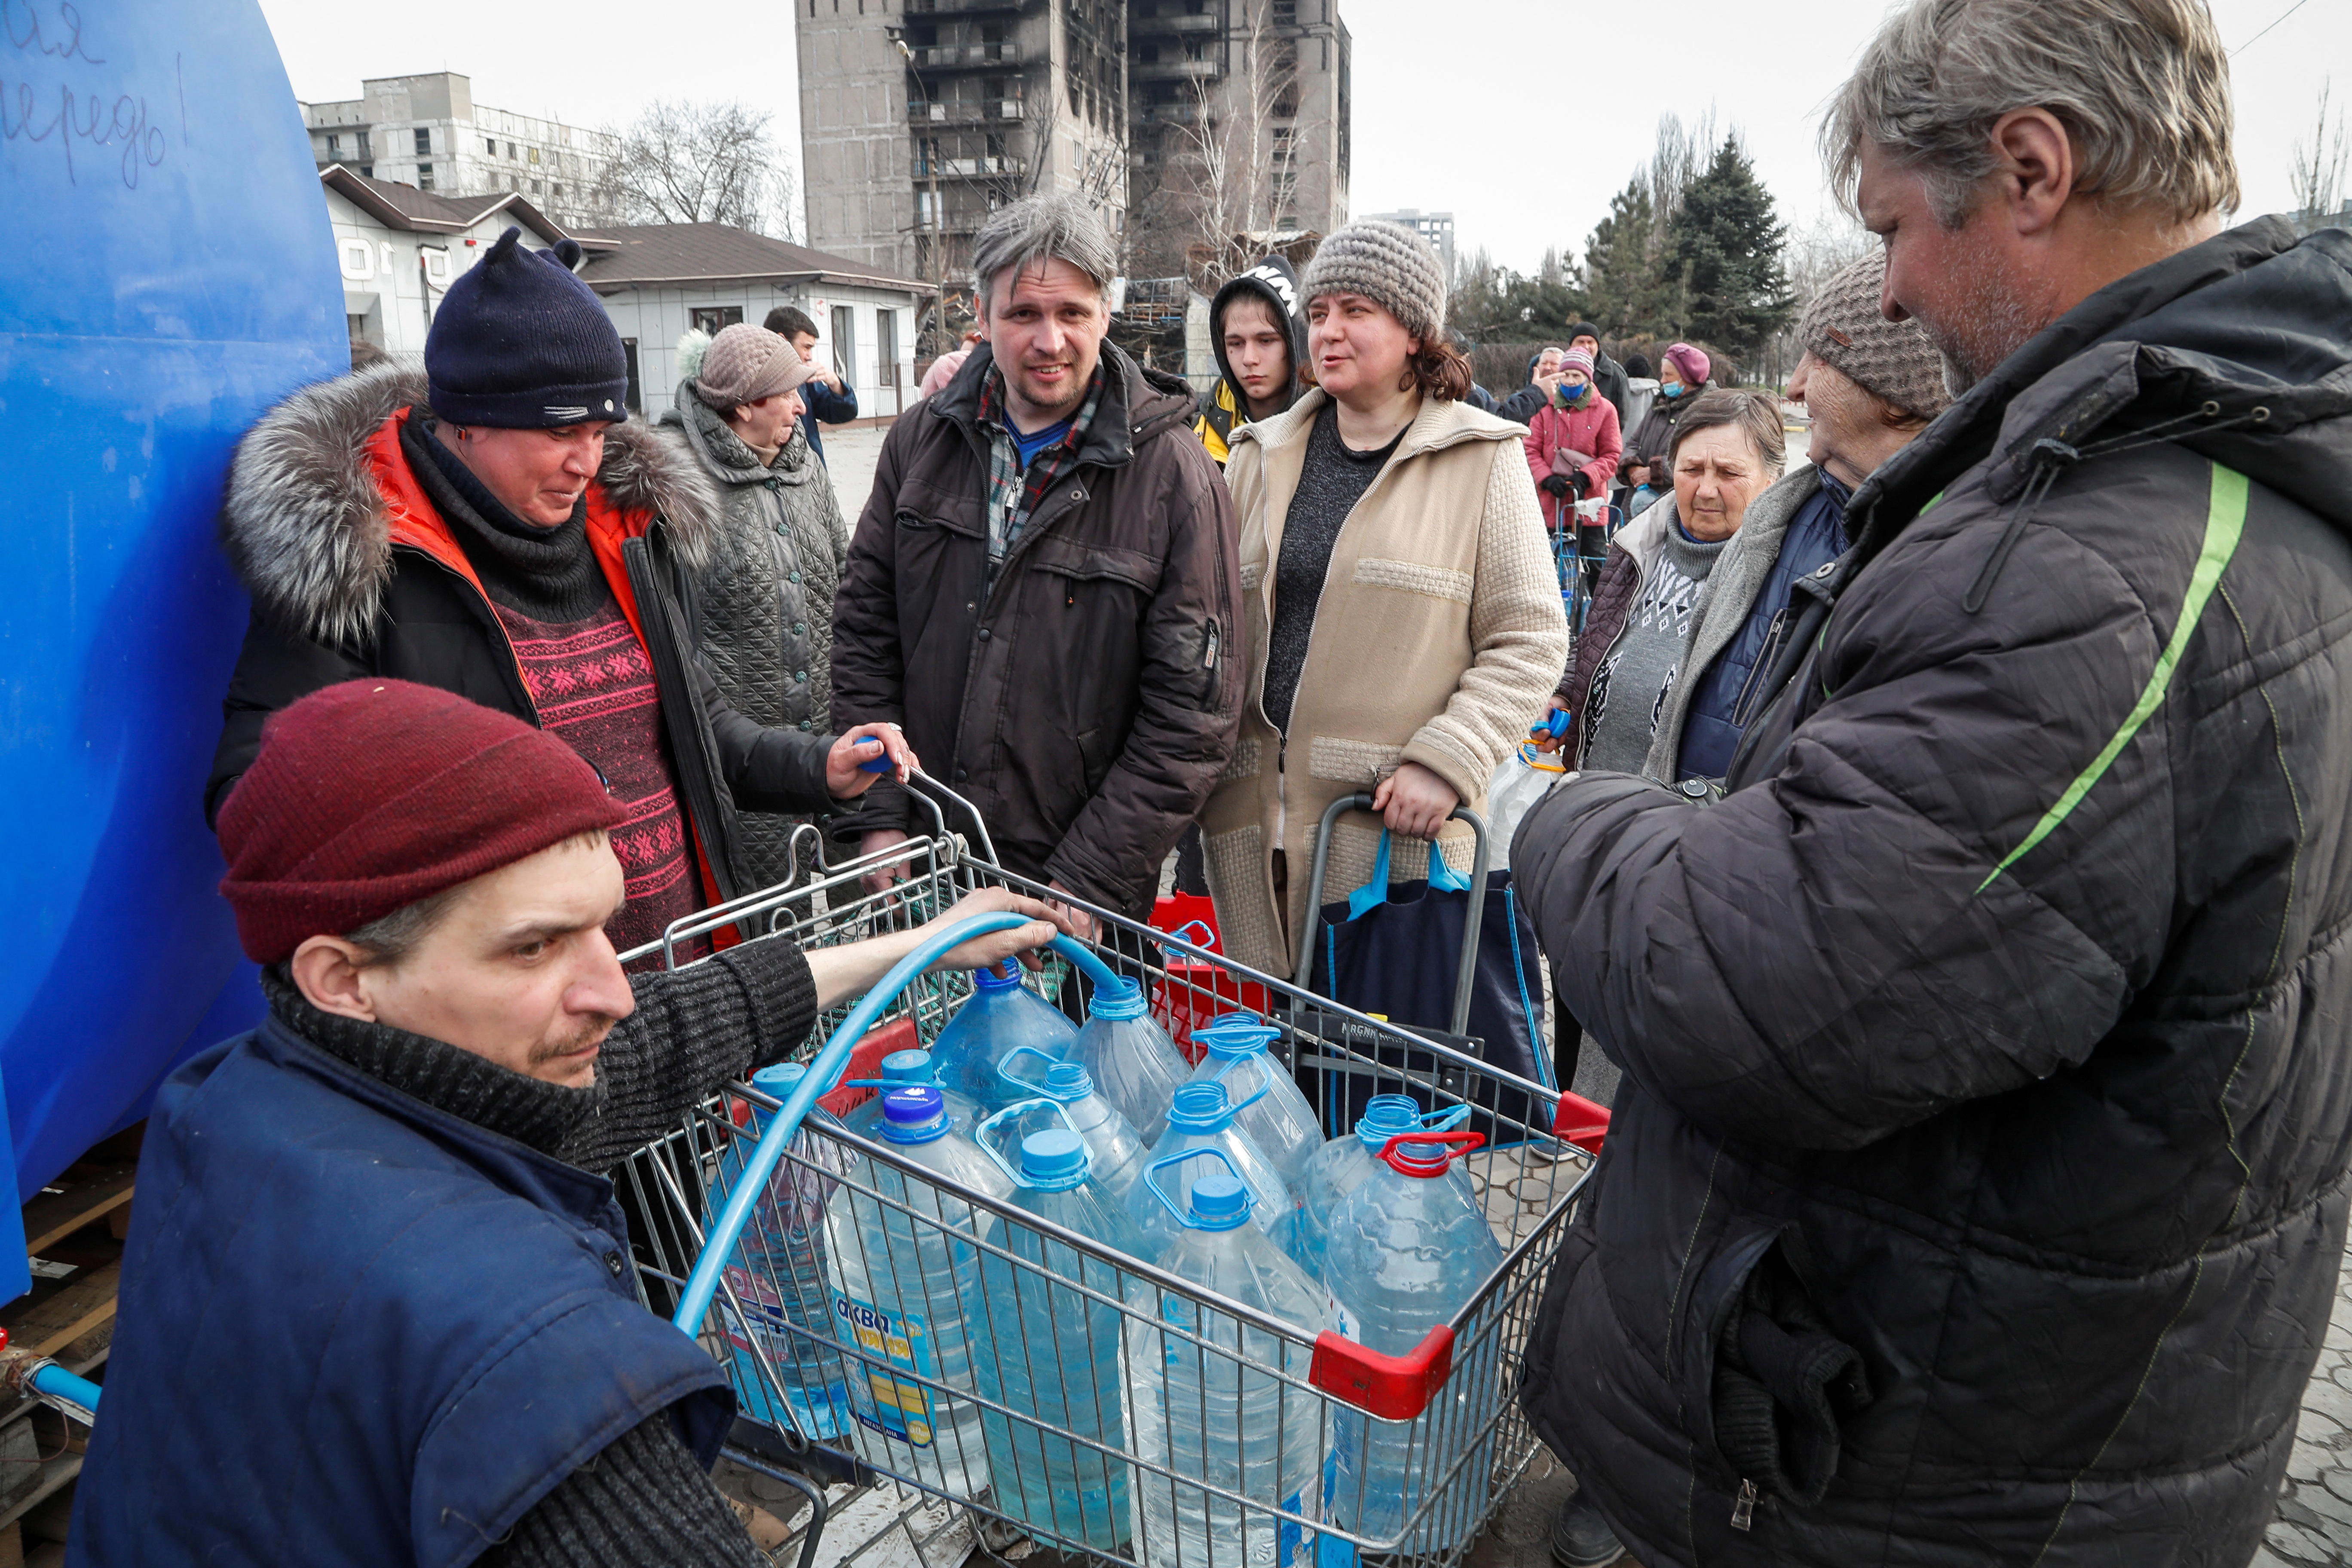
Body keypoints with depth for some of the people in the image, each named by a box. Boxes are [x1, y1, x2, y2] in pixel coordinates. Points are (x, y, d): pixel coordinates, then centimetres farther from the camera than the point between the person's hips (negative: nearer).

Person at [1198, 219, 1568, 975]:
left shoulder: (1482, 459, 2)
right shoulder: (1262, 455, 14)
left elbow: (1529, 638, -2)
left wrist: (1446, 762, -14)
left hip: (1397, 824, -3)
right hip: (1256, 816, 4)